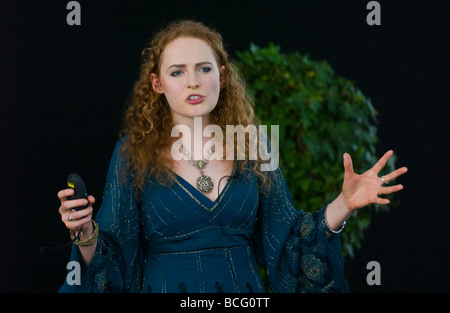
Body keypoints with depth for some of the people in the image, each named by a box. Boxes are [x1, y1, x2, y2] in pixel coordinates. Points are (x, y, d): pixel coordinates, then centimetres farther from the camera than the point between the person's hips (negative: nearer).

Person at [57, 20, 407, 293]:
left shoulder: (254, 148, 0)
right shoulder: (133, 154, -5)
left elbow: (287, 241, 2)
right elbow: (111, 263, -5)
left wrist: (343, 205, -11)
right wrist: (86, 234, -25)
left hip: (244, 289, 2)